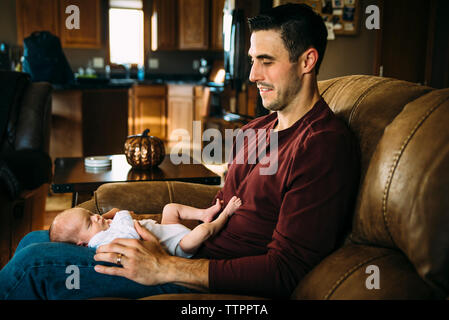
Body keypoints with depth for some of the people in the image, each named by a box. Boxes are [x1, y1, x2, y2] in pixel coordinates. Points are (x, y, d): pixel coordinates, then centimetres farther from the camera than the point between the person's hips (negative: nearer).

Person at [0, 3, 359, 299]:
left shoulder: (325, 145, -18)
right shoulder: (255, 129, 13)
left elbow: (285, 272, -22)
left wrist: (165, 268, -24)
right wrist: (135, 220, 5)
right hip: (198, 252, 9)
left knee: (35, 262, -15)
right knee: (35, 241, 9)